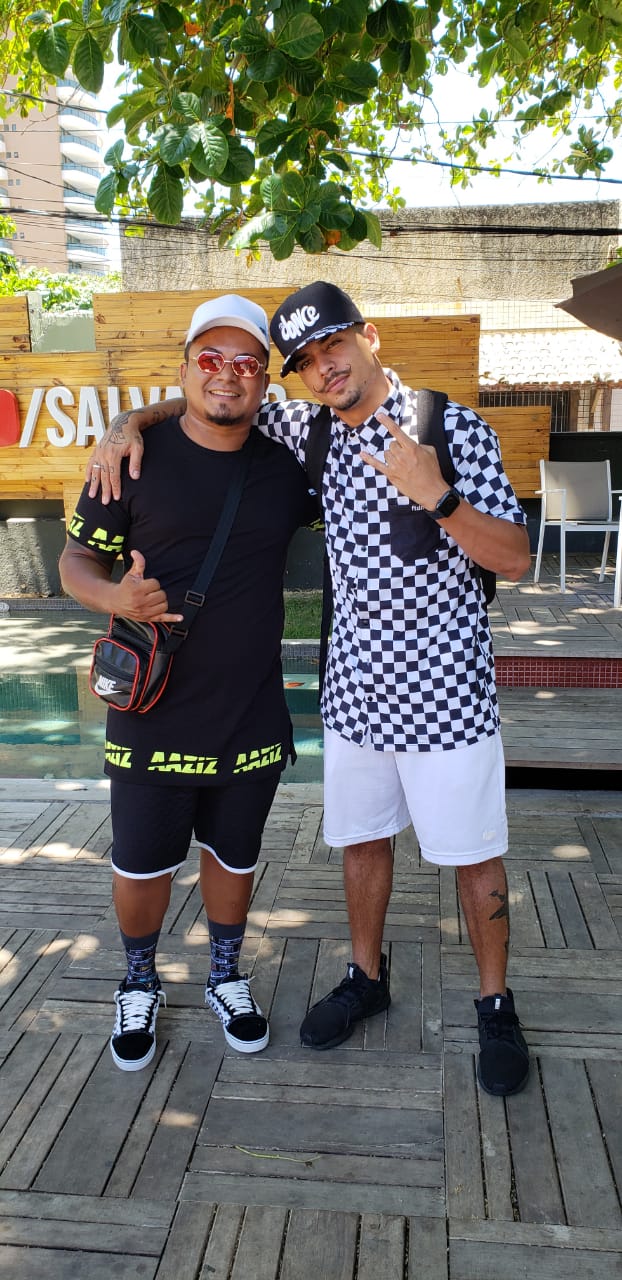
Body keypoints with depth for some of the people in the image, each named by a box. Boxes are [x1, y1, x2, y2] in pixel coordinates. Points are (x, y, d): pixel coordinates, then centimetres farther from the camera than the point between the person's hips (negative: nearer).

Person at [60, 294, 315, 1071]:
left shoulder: (286, 467, 2)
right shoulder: (139, 455, -6)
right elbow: (76, 559, -3)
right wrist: (115, 597, -23)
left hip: (252, 717, 3)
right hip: (152, 715, -2)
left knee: (234, 857, 18)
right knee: (141, 866, 11)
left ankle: (226, 977, 43)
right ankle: (140, 985, 40)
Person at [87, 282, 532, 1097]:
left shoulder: (456, 427, -9)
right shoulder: (311, 431, 4)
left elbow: (515, 560, -11)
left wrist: (436, 497, -27)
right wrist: (135, 421, -2)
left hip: (444, 687, -4)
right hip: (355, 685, 5)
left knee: (473, 854, 7)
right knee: (361, 838, 18)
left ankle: (495, 1006, 29)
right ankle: (367, 977, 40)